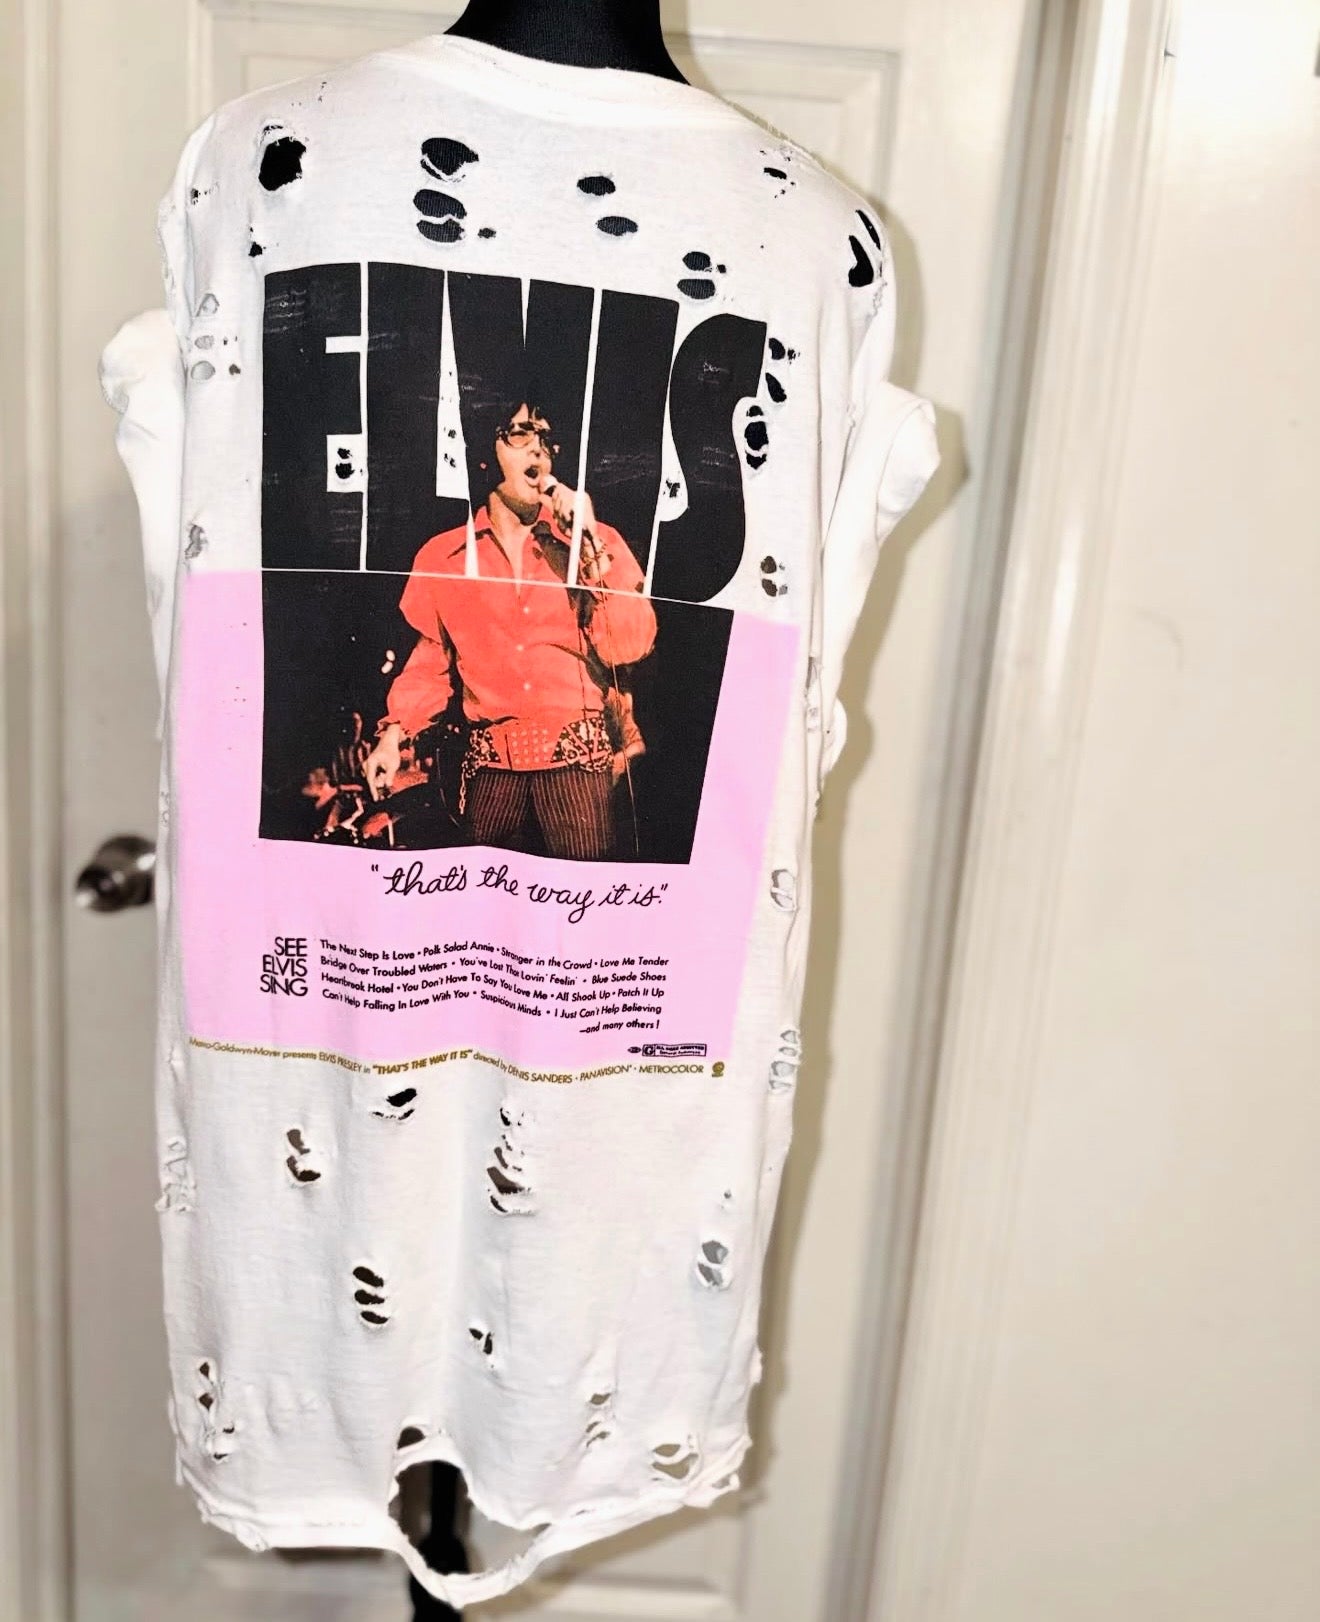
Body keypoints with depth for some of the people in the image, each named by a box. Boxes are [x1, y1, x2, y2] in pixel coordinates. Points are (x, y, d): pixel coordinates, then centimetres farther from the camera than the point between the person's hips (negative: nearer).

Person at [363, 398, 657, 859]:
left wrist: (588, 545, -12)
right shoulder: (442, 556, 8)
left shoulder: (594, 542, 4)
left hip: (578, 756, -1)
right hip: (490, 761, 1)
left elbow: (629, 647, -9)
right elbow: (431, 661, 16)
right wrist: (392, 734, 3)